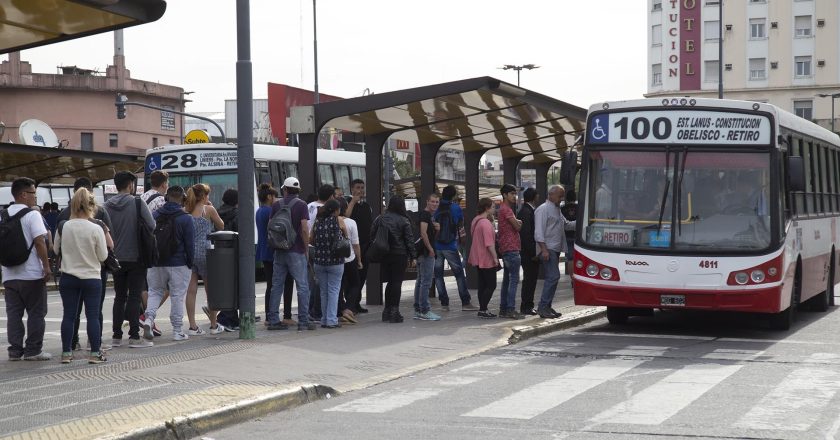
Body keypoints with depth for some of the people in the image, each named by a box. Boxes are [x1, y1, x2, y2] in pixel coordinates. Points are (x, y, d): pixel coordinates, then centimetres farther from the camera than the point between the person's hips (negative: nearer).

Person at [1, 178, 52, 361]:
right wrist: (47, 266, -10)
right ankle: (33, 350, 3)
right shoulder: (32, 215, -10)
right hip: (32, 274, -6)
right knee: (36, 313, 3)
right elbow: (39, 242, -16)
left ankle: (15, 350, 9)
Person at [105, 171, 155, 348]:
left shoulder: (107, 206, 1)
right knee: (135, 296, 0)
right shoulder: (138, 204, -11)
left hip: (116, 259, 4)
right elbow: (152, 227, -12)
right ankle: (134, 337, -3)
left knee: (119, 296, 12)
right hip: (136, 257, -4)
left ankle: (116, 336, 12)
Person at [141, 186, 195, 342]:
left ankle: (149, 318, -8)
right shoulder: (185, 219, -8)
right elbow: (190, 244, -8)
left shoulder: (154, 215, 4)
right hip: (179, 265, -3)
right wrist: (190, 263, 2)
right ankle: (177, 331, 6)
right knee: (178, 296, 4)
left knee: (155, 291, 16)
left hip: (156, 264, 3)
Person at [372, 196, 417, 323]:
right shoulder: (403, 221, -6)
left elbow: (372, 235, 6)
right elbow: (409, 240, -6)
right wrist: (413, 256, -2)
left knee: (390, 281, 13)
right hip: (399, 255, -4)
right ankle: (394, 311, -4)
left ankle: (387, 311, 14)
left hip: (384, 255, 4)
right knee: (397, 282, -1)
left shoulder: (380, 219, 4)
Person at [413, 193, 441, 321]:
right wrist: (430, 249, -20)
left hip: (421, 253, 11)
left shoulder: (427, 215, 19)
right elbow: (423, 233, -24)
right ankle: (425, 311, -9)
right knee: (426, 281, -9)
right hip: (426, 253, -11)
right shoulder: (425, 215, -13)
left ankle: (417, 310, 17)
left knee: (420, 281, 13)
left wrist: (436, 227, 11)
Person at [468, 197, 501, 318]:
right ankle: (483, 310, -7)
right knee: (491, 285, -5)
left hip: (478, 258, 10)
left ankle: (482, 309, 15)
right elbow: (489, 243, -23)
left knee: (482, 284, 12)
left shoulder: (475, 220, 11)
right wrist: (495, 257, -19)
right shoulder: (486, 223, -20)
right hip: (487, 259, -10)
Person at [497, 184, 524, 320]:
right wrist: (520, 222, 6)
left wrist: (517, 222, 0)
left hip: (506, 249, 11)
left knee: (507, 279, 12)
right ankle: (510, 309, -14)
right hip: (511, 248, -11)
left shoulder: (505, 209, 21)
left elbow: (515, 225, 20)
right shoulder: (506, 209, -12)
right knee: (514, 279, -11)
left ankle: (503, 308, 14)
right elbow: (517, 226, -14)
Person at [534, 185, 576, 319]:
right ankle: (543, 307, -14)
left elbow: (566, 224, 32)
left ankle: (546, 307, 15)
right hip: (548, 249, -10)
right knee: (553, 276, -15)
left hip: (555, 250, 10)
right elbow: (539, 231, -16)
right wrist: (544, 249, -23)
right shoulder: (543, 209, -9)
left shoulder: (557, 210, 21)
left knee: (552, 278, 10)